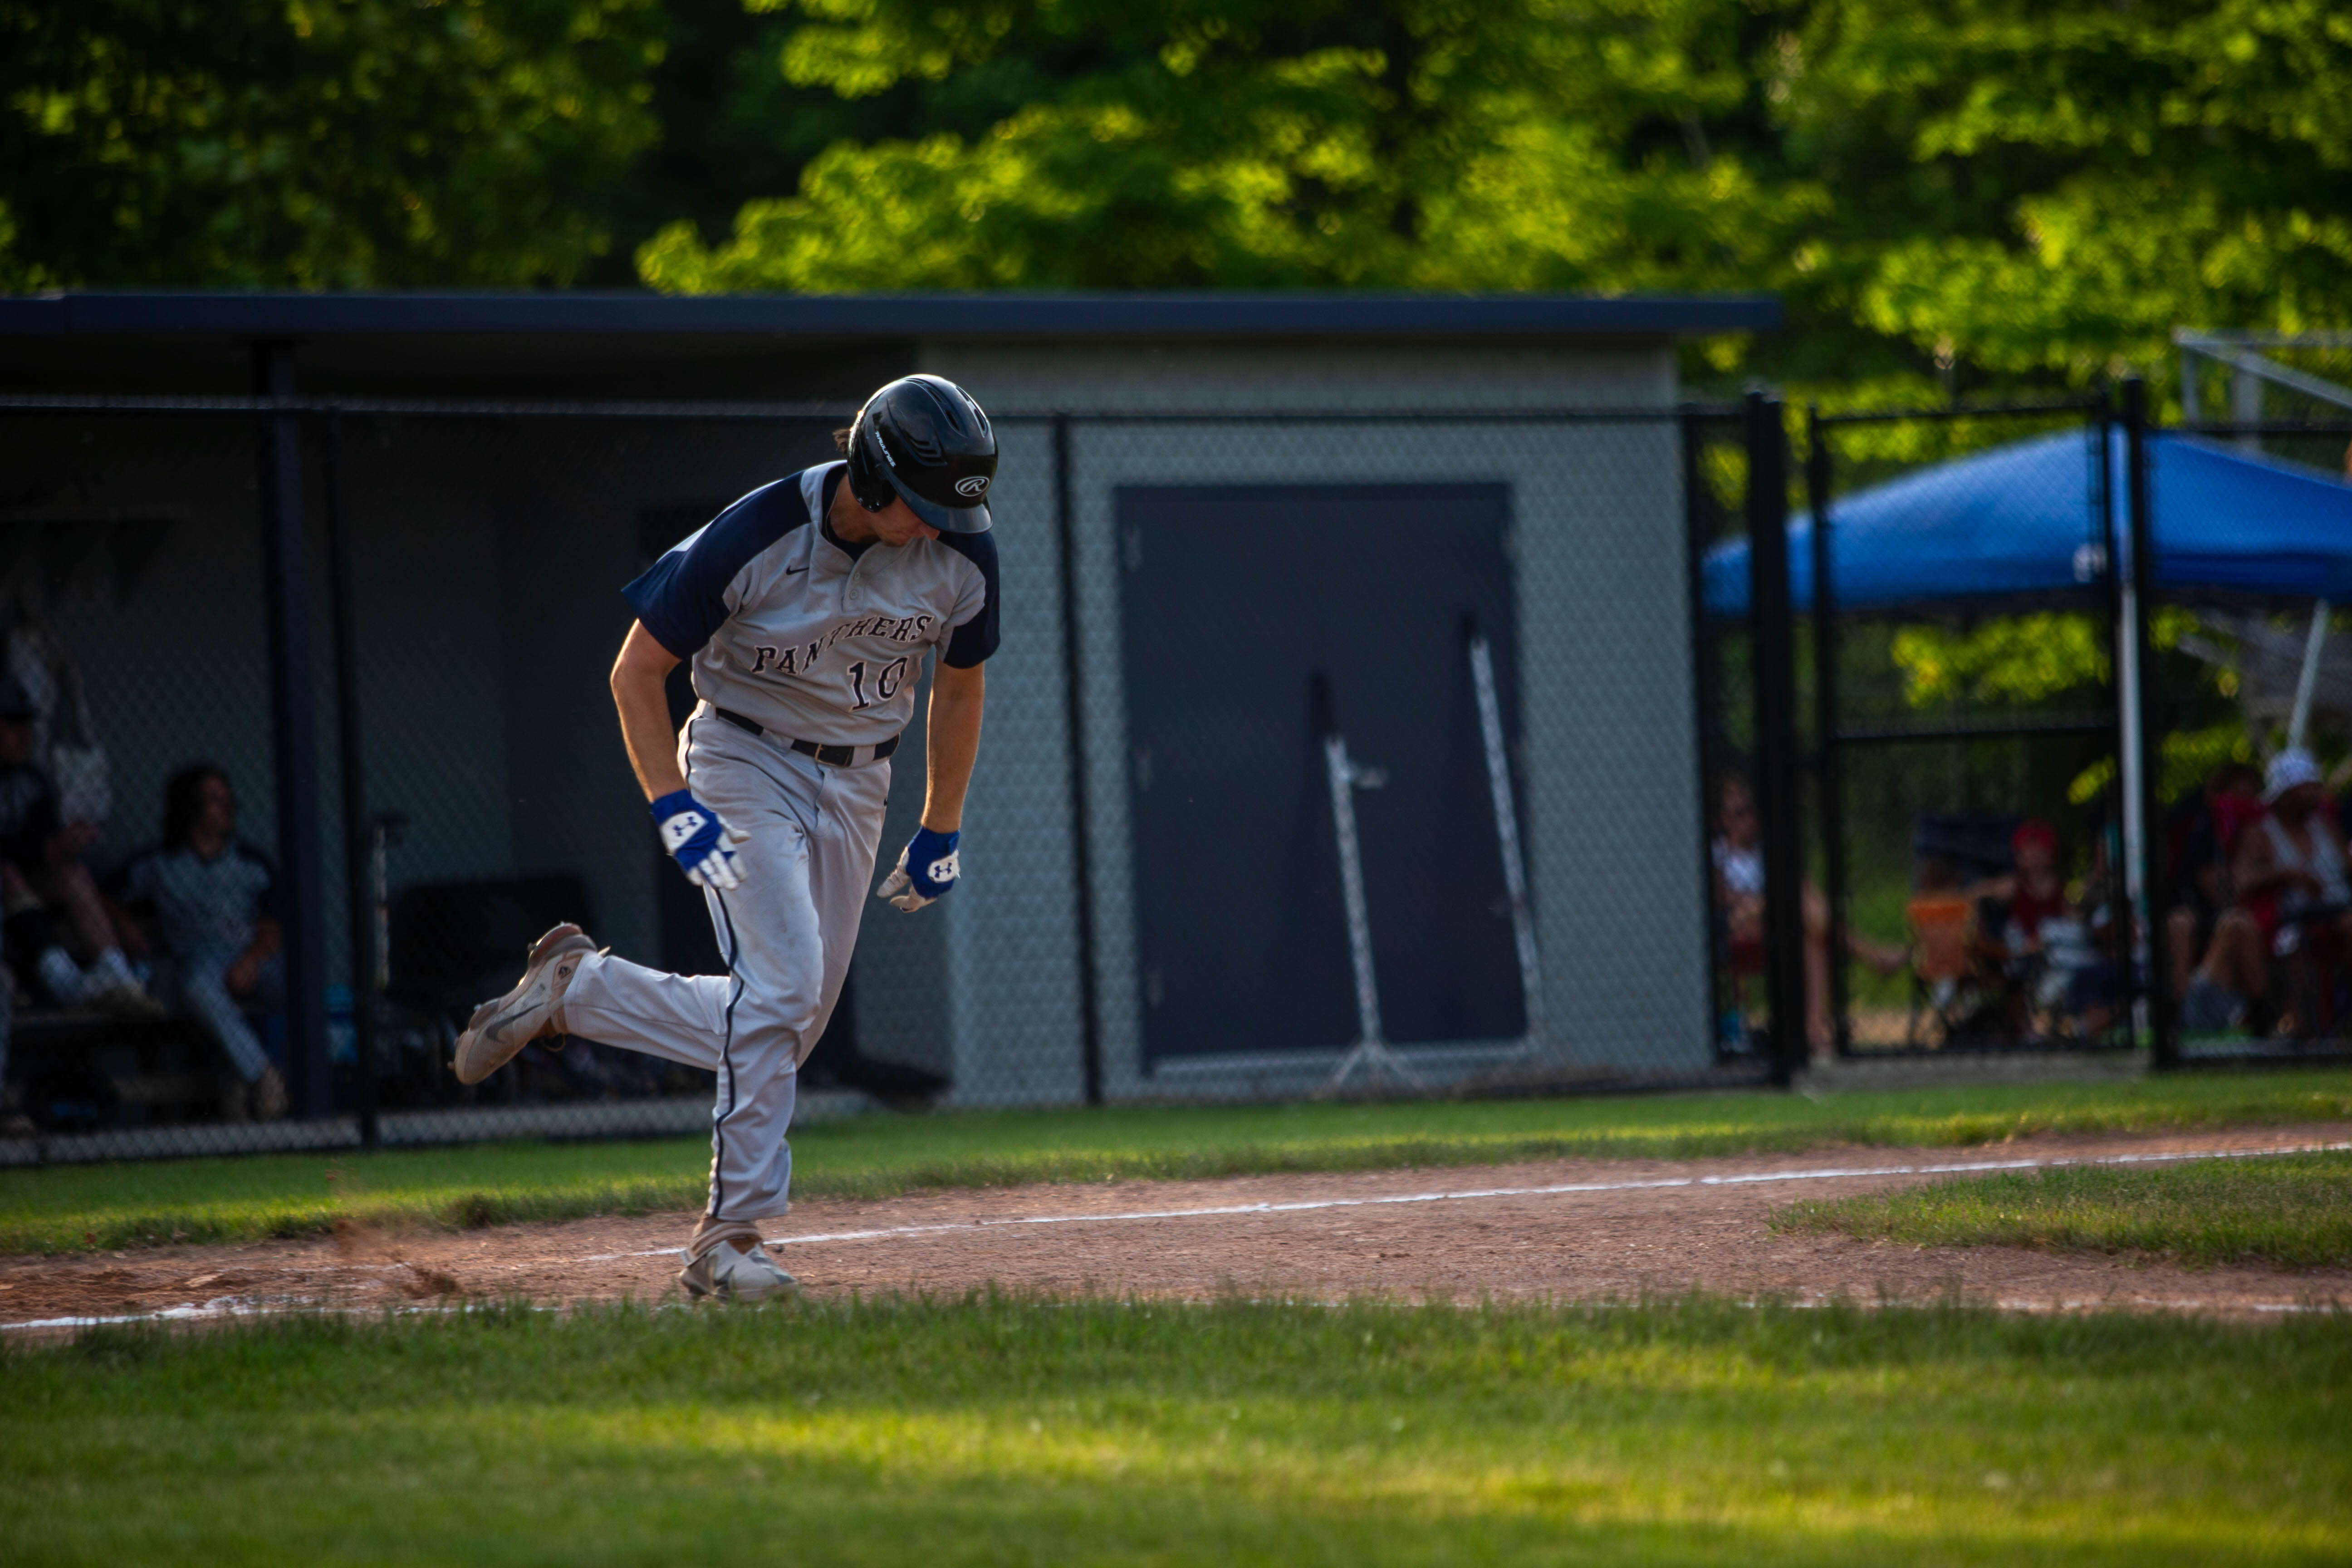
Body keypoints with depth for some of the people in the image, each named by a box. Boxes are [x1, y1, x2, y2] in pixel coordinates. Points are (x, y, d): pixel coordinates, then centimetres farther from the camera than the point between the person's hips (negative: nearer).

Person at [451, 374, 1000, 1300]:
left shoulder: (962, 557, -11)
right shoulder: (754, 538, -24)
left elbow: (958, 687, 9)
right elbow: (636, 671, -15)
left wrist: (941, 833, 12)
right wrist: (675, 810, -23)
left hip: (855, 785, 6)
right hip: (745, 763, -6)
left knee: (785, 1026, 3)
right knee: (780, 988, -21)